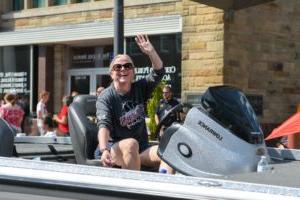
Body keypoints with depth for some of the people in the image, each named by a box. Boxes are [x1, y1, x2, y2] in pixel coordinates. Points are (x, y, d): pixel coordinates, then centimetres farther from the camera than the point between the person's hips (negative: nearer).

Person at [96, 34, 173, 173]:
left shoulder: (139, 89, 11)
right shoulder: (106, 97, -5)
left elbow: (158, 72, -1)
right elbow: (104, 125, -20)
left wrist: (150, 52, -19)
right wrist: (104, 150, -38)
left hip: (141, 149, 4)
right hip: (115, 148, -4)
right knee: (131, 143, -38)